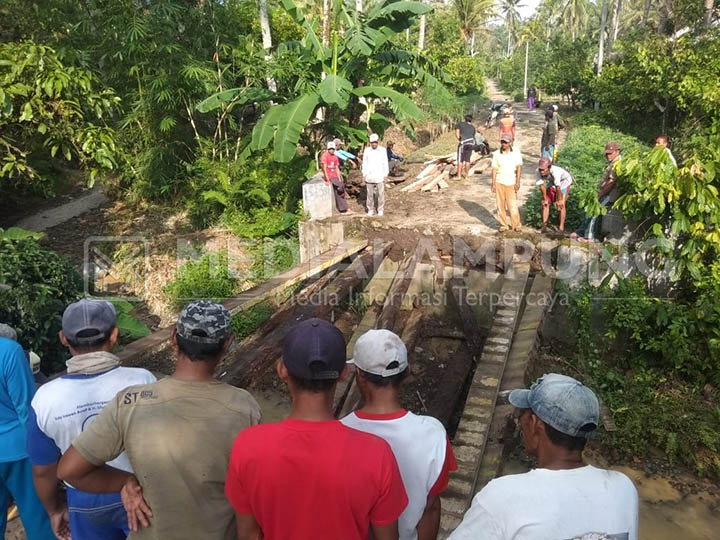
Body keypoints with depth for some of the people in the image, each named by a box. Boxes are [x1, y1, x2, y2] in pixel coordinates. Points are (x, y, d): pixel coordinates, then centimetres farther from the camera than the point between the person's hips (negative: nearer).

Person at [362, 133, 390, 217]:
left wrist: (386, 175, -1)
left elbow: (385, 164, 3)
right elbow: (364, 163, 8)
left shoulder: (383, 150, 0)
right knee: (370, 194, 4)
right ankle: (370, 210, 14)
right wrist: (364, 175, 4)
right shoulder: (367, 150, 4)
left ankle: (380, 210, 9)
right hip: (369, 177, 1)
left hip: (380, 177, -1)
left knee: (381, 193, -1)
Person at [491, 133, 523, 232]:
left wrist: (518, 182, -6)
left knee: (512, 205, -2)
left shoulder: (516, 153, -1)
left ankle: (516, 225, 12)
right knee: (500, 204, 4)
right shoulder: (496, 154, 1)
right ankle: (503, 225, 15)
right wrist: (493, 184, -1)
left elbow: (519, 168, 0)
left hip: (511, 183, -1)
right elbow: (494, 169, 2)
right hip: (499, 182, 1)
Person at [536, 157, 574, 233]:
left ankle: (561, 227, -5)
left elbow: (558, 187, -34)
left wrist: (558, 200, -24)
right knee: (545, 203, -1)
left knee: (561, 205, -13)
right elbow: (542, 186, -18)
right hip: (552, 182, 5)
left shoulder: (555, 171, -44)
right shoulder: (539, 172, -29)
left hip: (564, 181, -5)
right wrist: (545, 199, -9)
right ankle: (544, 225, 8)